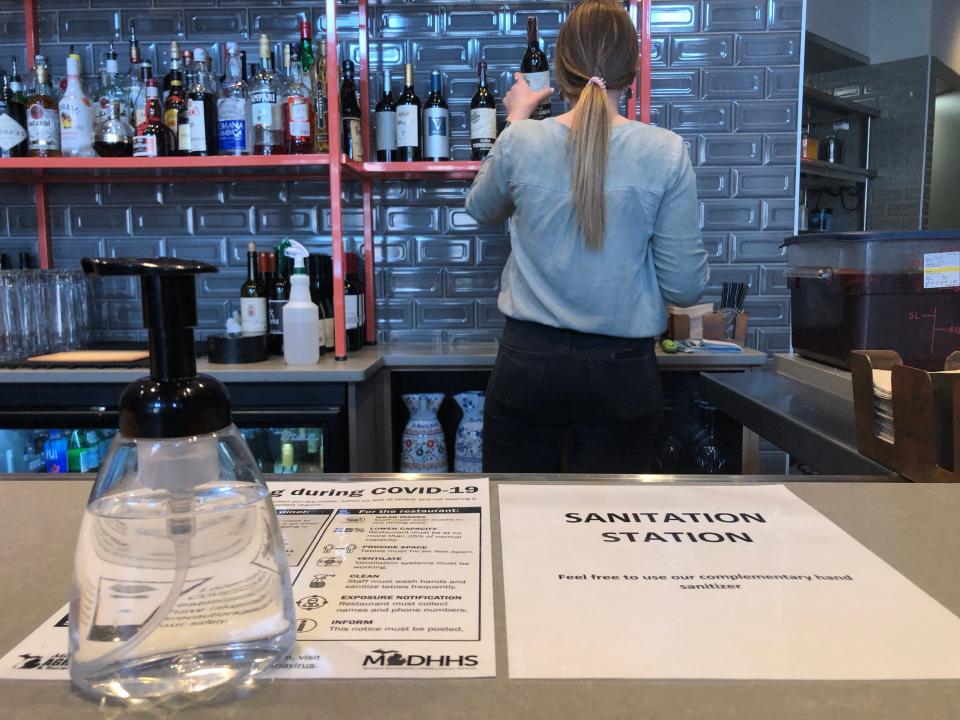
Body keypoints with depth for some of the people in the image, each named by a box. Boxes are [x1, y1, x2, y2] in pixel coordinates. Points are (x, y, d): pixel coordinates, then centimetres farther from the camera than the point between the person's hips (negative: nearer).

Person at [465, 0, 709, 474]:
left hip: (528, 361, 1)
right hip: (622, 370, 0)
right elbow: (685, 287, -6)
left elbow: (481, 208, 17)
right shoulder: (665, 152, -9)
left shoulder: (521, 142, -6)